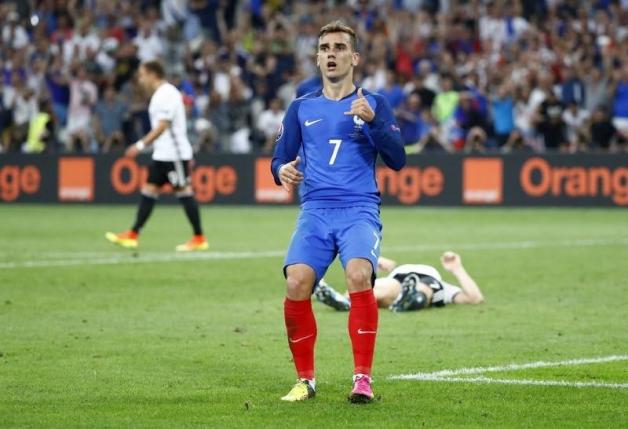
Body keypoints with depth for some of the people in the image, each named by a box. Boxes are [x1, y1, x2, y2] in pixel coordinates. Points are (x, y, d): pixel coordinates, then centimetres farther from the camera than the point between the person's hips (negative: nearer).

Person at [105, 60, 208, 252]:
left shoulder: (166, 94, -15)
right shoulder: (161, 94, 16)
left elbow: (162, 126, -21)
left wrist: (140, 145, -20)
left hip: (174, 153, -10)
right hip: (162, 154, 10)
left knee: (184, 192, -6)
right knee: (149, 191, 7)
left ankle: (199, 239, -1)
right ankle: (132, 235, 7)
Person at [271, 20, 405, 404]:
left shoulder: (374, 104, 9)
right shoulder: (302, 108, 16)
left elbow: (397, 160, 0)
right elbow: (279, 159, 17)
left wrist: (372, 121, -15)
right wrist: (282, 171, -7)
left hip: (360, 210, -2)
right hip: (315, 211, 2)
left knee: (359, 276, -30)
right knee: (296, 283, -22)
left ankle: (363, 379, -19)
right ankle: (305, 380, -3)